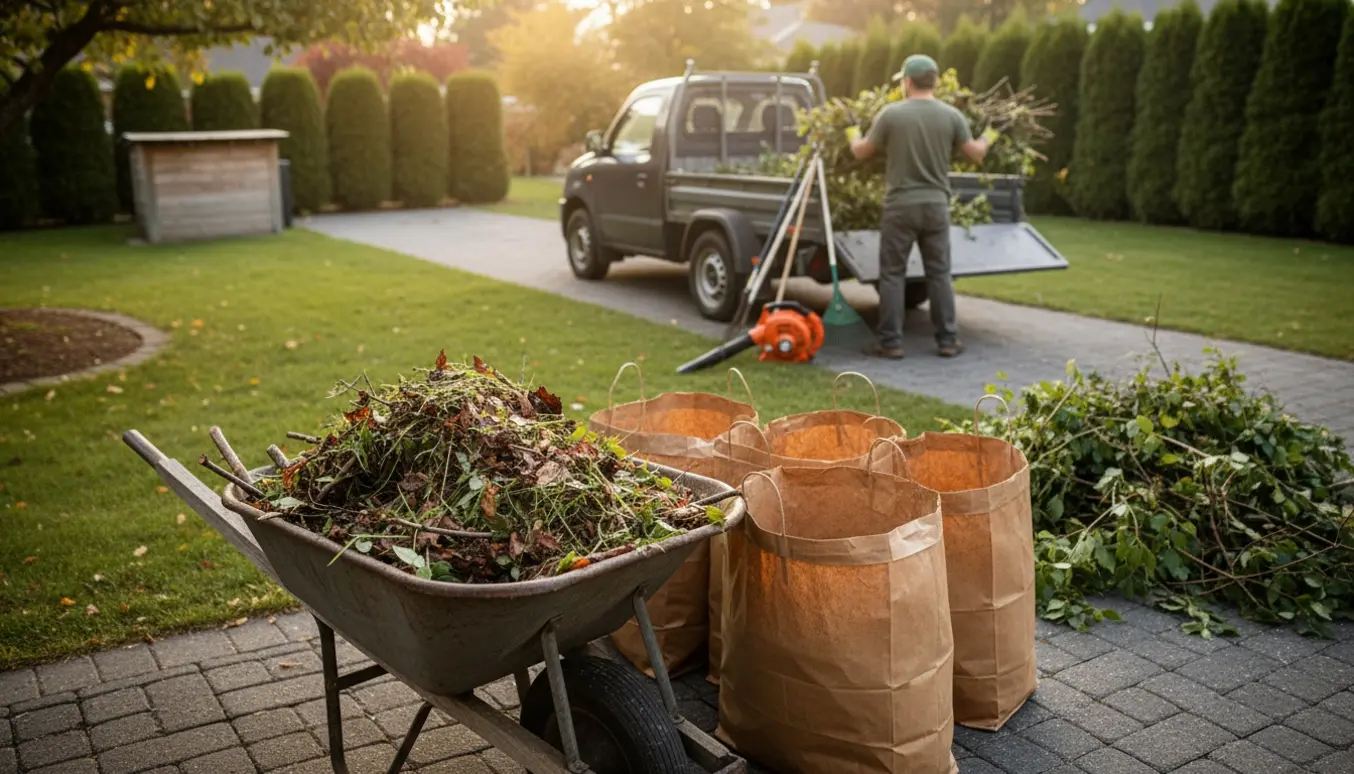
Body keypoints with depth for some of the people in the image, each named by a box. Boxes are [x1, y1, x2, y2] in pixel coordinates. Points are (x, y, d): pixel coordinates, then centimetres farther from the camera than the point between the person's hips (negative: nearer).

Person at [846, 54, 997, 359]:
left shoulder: (891, 114, -6)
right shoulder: (951, 115, -1)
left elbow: (861, 152, 3)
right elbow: (976, 154, 6)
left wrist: (853, 135, 26)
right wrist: (989, 137, 29)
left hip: (900, 206, -2)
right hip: (936, 205, 3)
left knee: (892, 274, 5)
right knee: (939, 274, 10)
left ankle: (891, 342, 5)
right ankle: (947, 340, 14)